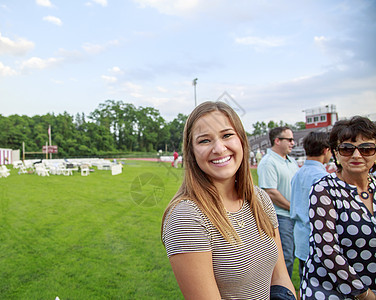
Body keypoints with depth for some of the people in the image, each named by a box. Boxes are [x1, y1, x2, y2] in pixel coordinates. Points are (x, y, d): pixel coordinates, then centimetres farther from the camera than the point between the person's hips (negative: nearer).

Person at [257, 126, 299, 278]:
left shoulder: (292, 161, 14)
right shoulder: (268, 162, -15)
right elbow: (271, 193, -20)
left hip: (294, 216, 9)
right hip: (280, 216, -9)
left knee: (290, 256, 17)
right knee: (285, 258, -3)